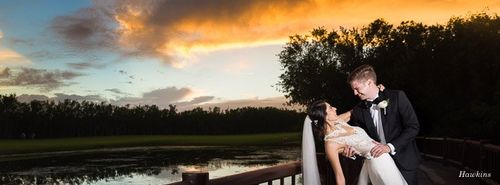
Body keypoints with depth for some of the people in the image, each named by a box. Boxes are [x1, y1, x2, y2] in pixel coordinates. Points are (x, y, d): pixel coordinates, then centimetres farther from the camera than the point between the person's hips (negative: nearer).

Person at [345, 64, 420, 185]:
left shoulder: (397, 97, -12)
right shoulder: (358, 111, -2)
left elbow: (413, 127, -14)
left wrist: (390, 146, -23)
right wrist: (351, 150, -17)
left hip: (404, 161, -2)